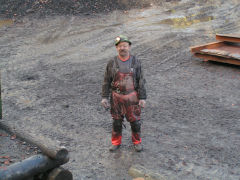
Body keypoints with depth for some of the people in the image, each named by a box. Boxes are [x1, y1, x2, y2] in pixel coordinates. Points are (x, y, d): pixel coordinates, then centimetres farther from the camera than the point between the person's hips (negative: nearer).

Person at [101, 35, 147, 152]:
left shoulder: (136, 62, -4)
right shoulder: (112, 63, -3)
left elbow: (141, 81, -2)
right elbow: (106, 81, 2)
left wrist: (142, 98, -6)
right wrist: (104, 97, -3)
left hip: (132, 97, -1)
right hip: (116, 98, 1)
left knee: (135, 121, 8)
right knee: (117, 121, 11)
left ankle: (137, 141, 29)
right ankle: (116, 142, 29)